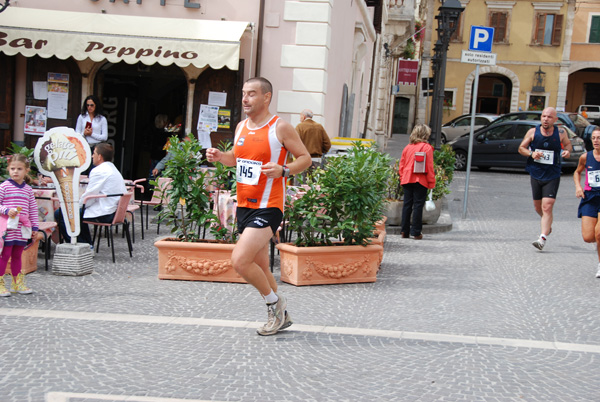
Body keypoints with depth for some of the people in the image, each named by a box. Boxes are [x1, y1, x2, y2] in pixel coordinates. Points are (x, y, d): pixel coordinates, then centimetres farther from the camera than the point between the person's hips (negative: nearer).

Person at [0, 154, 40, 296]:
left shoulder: (28, 189, 10)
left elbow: (33, 209, 13)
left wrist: (35, 226, 11)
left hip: (22, 230, 5)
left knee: (17, 256, 14)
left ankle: (17, 284, 22)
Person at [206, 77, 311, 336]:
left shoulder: (280, 128, -9)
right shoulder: (241, 127, 10)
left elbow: (306, 158, -4)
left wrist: (283, 170, -22)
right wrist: (219, 157, 3)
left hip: (268, 207, -7)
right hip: (244, 205, 7)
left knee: (240, 260, -18)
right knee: (259, 266, 13)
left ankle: (275, 302, 5)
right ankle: (281, 316, 29)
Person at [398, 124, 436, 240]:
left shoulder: (407, 147, 8)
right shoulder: (427, 148, -6)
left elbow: (401, 166, 12)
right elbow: (430, 167, -7)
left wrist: (402, 179, 19)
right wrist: (431, 182, -2)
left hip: (407, 180, 4)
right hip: (420, 181, -4)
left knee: (407, 205, 9)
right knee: (418, 206, 0)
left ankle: (404, 231, 11)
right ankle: (416, 232, 0)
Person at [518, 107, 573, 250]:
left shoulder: (561, 132, -5)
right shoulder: (533, 132, -4)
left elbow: (568, 144, 13)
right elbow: (521, 148, 5)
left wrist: (567, 151, -10)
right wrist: (531, 153, -15)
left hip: (552, 176, -3)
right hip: (536, 175, 3)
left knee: (547, 207, -15)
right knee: (538, 207, 15)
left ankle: (543, 238, -17)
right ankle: (547, 223, 47)